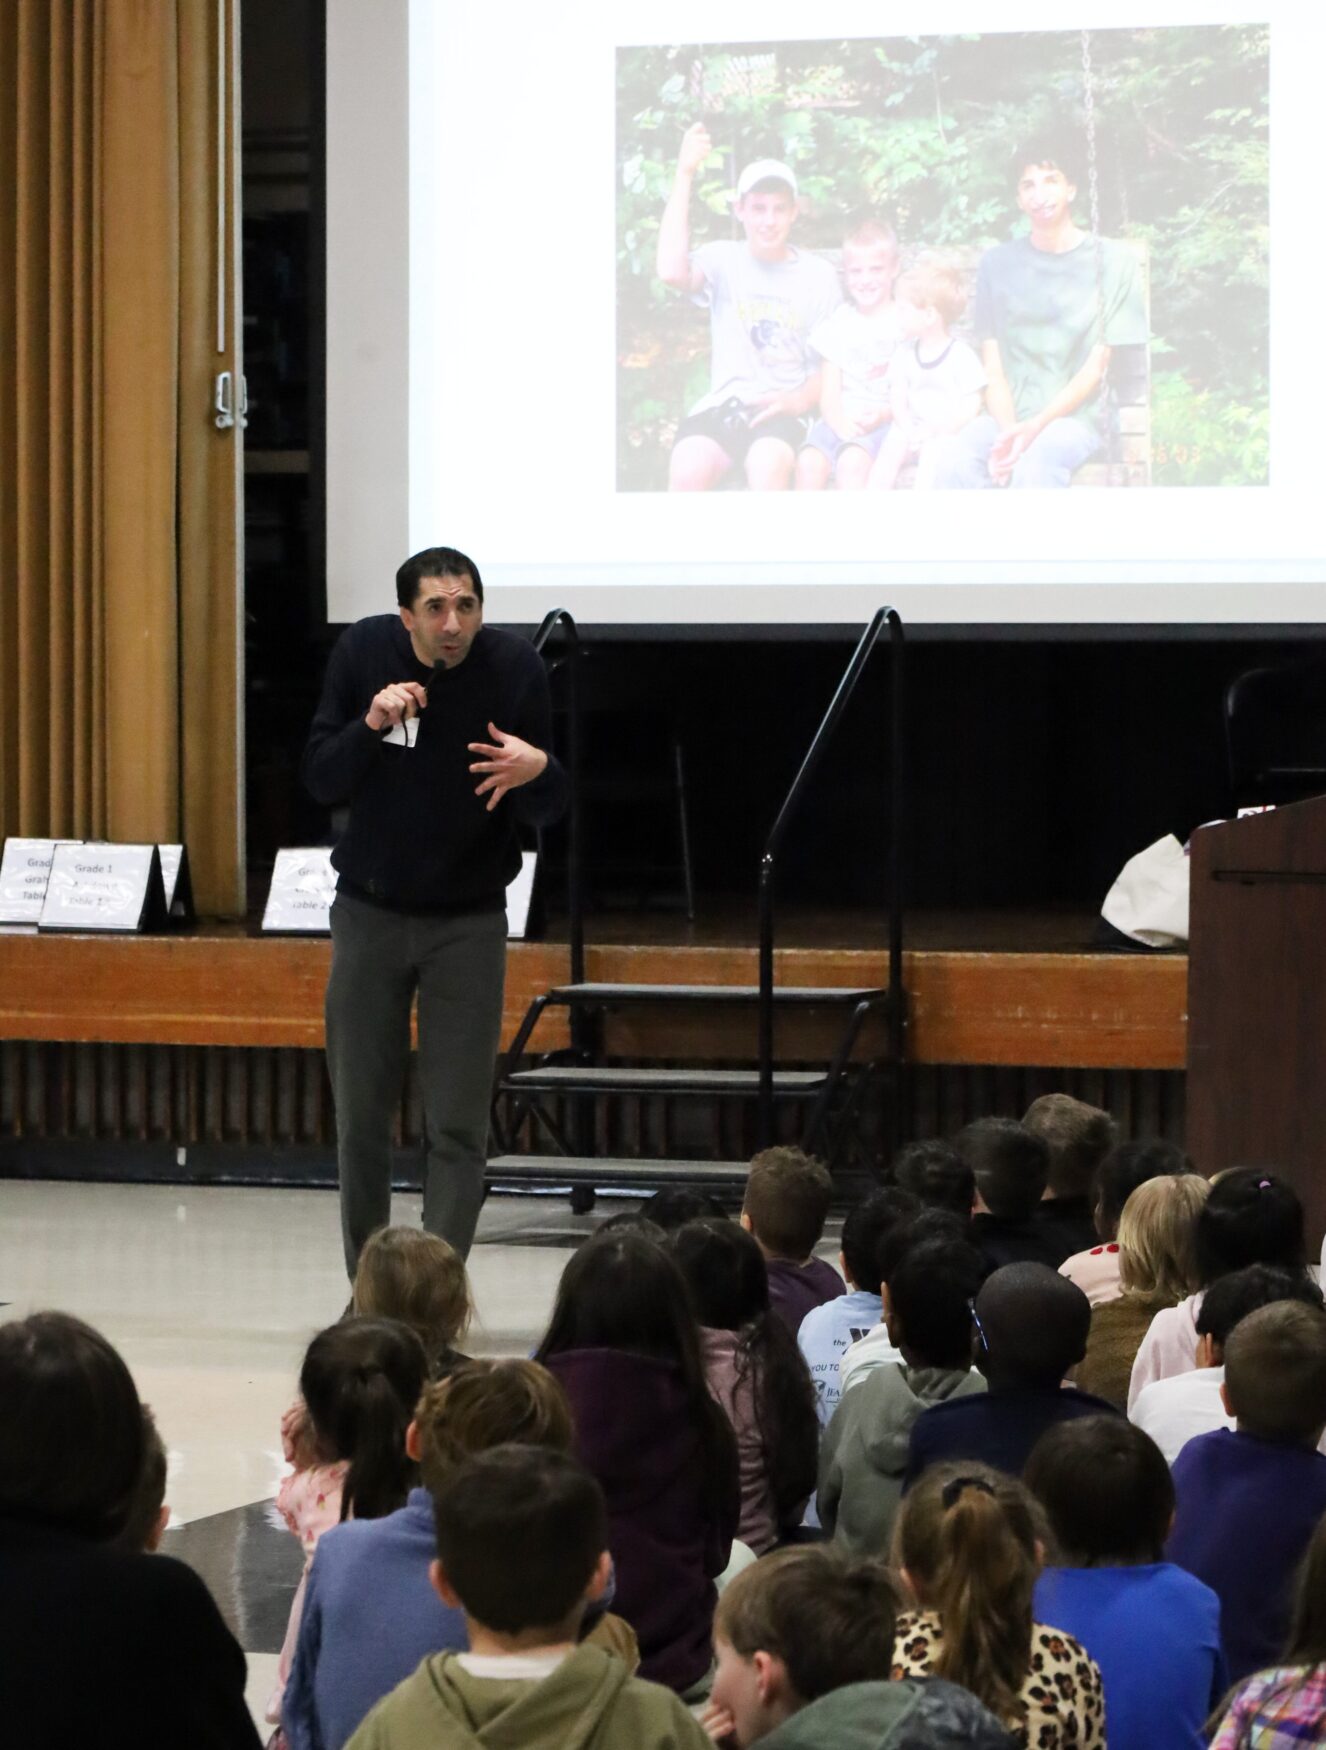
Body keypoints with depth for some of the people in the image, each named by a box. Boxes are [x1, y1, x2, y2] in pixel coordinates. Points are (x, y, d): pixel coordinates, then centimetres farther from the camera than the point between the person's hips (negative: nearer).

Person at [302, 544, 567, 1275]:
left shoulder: (514, 667, -11)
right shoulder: (362, 652, -8)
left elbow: (546, 812, -6)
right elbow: (321, 782, -7)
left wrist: (536, 771, -29)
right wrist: (371, 725, -25)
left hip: (468, 921, -1)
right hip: (369, 912, 1)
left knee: (458, 1127, -5)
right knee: (361, 1119, 7)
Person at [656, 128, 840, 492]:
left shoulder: (818, 274, 7)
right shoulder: (722, 260, 4)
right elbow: (673, 271, -18)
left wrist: (803, 399, -13)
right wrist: (684, 175, -17)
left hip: (781, 411, -1)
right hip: (723, 405, 1)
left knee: (767, 465, -36)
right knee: (687, 469, -33)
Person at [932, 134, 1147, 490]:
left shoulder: (1111, 263, 2)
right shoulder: (998, 264, 12)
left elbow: (1094, 370, -3)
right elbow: (993, 368, 6)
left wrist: (1035, 427, -16)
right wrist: (1007, 431, -14)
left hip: (1075, 415, -2)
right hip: (1008, 414, 2)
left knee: (1034, 464, -38)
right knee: (956, 461, -32)